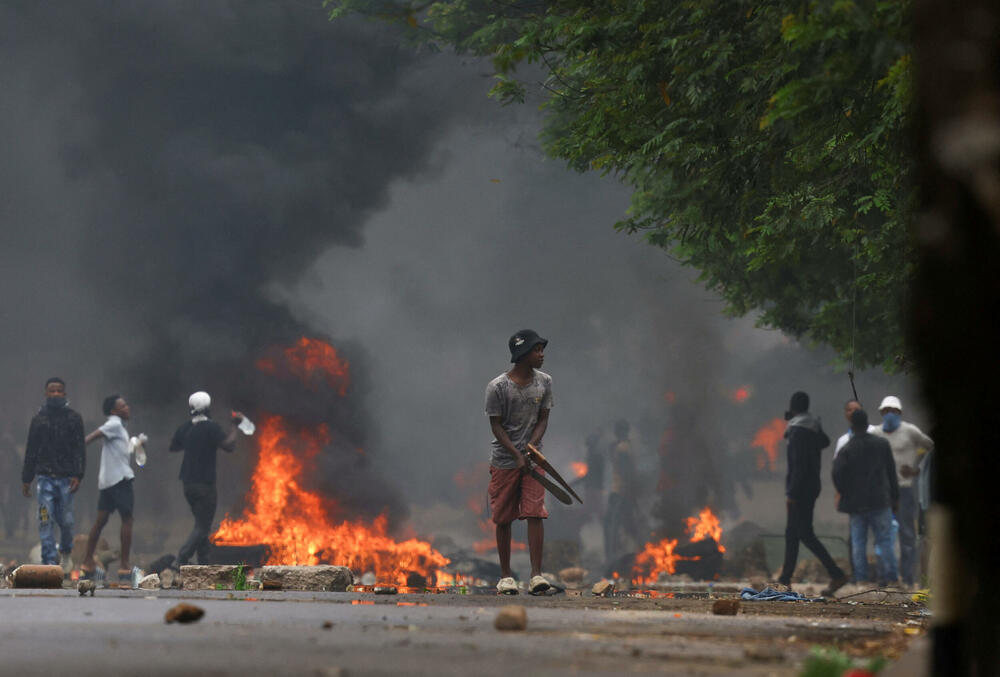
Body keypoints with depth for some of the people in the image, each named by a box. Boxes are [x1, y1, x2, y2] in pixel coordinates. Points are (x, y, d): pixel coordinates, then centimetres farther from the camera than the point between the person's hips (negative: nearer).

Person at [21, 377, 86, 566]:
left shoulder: (74, 419, 5)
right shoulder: (39, 419, 10)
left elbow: (79, 450, 1)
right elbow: (31, 451, 14)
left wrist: (78, 475, -11)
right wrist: (26, 479, 11)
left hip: (66, 478, -1)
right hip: (45, 477, 1)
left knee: (65, 520, 2)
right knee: (45, 519, -8)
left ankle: (66, 550, 29)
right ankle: (50, 560, -7)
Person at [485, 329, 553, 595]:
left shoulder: (544, 382, 3)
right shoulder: (498, 387, -10)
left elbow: (543, 419, 5)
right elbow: (496, 425, -7)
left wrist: (531, 447, -12)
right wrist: (517, 455, -15)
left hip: (532, 457, 2)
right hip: (504, 460, -2)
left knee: (535, 513, -9)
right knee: (503, 518, 3)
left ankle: (536, 574, -12)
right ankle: (505, 576, 13)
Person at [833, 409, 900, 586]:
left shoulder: (847, 449, -3)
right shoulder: (882, 444, 2)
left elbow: (837, 473, -13)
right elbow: (891, 471, 5)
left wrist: (844, 493, 3)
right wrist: (894, 496, 12)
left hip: (856, 503, 0)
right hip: (880, 501, 0)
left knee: (858, 541, 5)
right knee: (884, 539, 4)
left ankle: (860, 577, 2)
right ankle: (888, 575, -1)